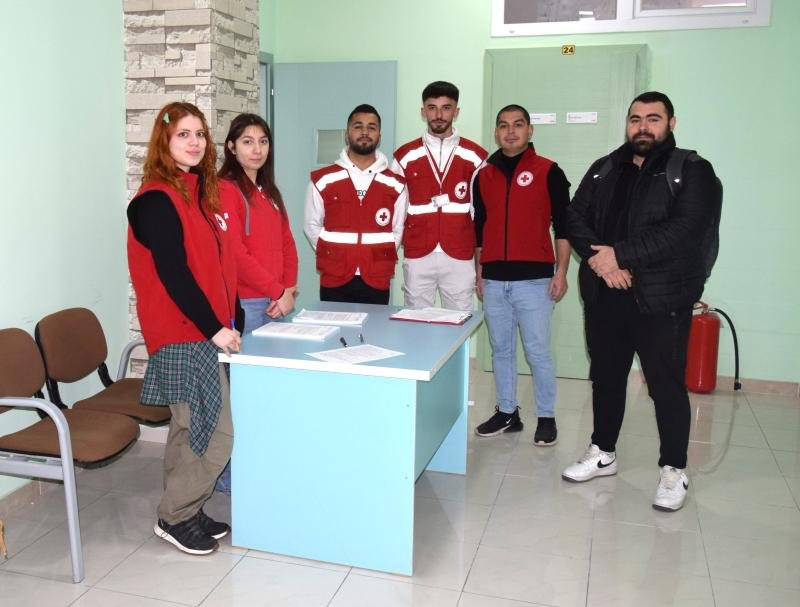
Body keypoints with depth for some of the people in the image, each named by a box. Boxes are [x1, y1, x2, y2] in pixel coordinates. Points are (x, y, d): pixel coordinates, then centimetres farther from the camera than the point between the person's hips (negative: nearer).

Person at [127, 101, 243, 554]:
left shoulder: (200, 192, 13)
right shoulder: (156, 199, -13)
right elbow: (173, 272, -18)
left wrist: (232, 319, 8)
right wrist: (213, 328, -17)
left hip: (203, 331, 9)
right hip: (183, 334, -9)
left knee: (190, 430, 16)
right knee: (217, 432, -4)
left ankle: (184, 512, 29)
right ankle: (175, 517, 14)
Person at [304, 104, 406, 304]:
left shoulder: (395, 185, 4)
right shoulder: (322, 180, 2)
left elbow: (397, 230, 12)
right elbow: (312, 226, 9)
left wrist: (381, 259, 4)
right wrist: (332, 256, 4)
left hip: (377, 282, 1)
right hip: (334, 282, 0)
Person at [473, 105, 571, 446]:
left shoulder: (548, 172, 0)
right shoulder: (483, 176, 12)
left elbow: (562, 226, -1)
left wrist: (561, 272, -7)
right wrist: (479, 274, 15)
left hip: (534, 279, -4)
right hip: (494, 280, 4)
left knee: (537, 351, 0)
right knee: (501, 350, 11)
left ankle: (546, 418, 13)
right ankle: (507, 413, 24)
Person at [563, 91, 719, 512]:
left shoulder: (692, 171, -3)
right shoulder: (604, 169, 13)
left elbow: (683, 230, -17)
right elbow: (575, 216, 4)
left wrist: (620, 254, -20)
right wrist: (598, 258, -14)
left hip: (661, 299, -4)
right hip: (604, 296, 5)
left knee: (667, 386, 2)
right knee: (606, 378, 15)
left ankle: (674, 470, 19)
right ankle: (603, 453, 32)